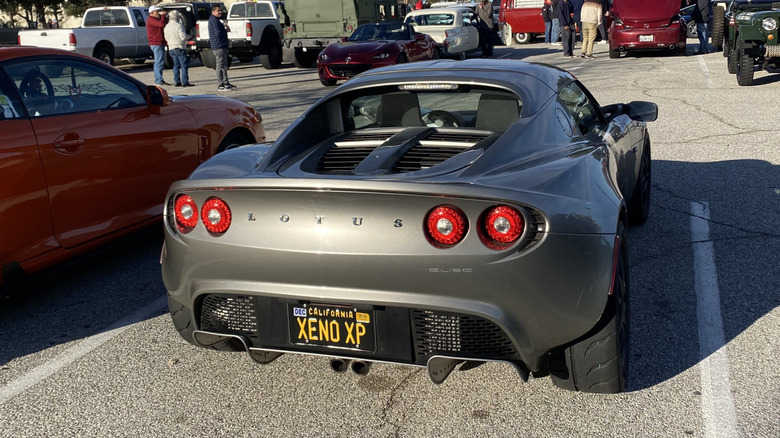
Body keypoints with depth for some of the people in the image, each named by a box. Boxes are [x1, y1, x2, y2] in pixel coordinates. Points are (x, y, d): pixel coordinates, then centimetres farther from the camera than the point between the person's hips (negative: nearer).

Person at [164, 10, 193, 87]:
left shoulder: (167, 26, 10)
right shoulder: (179, 25, -14)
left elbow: (166, 38, 15)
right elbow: (183, 37, -18)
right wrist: (188, 36, 0)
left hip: (171, 48, 8)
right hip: (180, 48, -8)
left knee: (176, 65, 13)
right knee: (184, 65, -5)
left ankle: (177, 82, 11)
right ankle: (185, 82, -10)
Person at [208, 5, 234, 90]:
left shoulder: (215, 20, 20)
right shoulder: (214, 20, -14)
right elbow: (218, 33, -22)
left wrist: (226, 40, 20)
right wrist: (226, 30, -5)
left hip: (222, 46, 11)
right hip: (218, 46, -11)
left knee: (224, 66, 16)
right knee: (221, 66, -9)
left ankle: (225, 83, 22)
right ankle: (220, 85, -8)